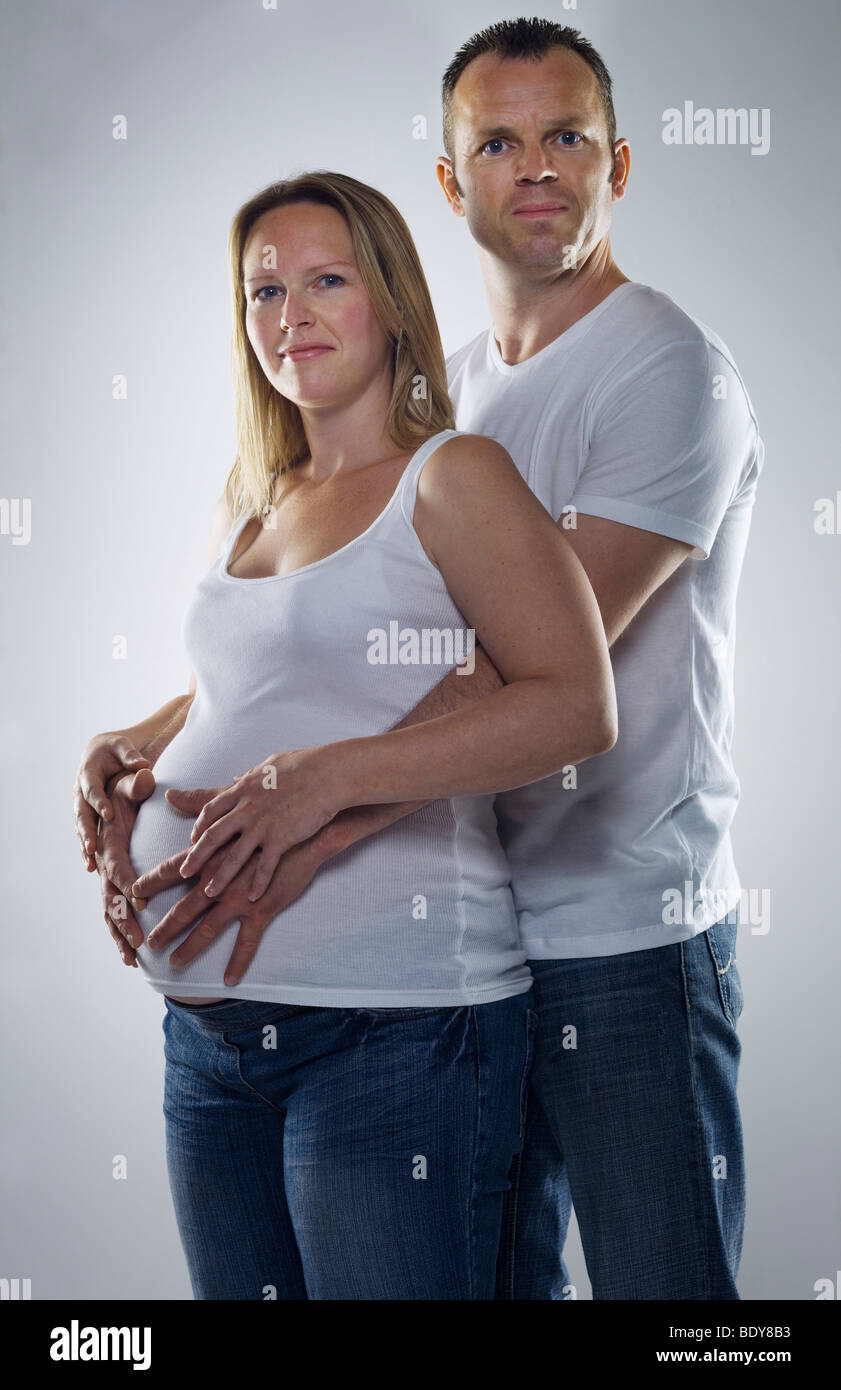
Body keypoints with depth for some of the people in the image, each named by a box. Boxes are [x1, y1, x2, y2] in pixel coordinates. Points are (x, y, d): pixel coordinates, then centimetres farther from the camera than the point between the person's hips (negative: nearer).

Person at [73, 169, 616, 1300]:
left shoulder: (453, 476, -5)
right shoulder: (244, 508, 16)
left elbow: (579, 707, -17)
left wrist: (328, 776, -23)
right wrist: (125, 751, 8)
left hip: (392, 1024, -7)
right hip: (205, 1024, 7)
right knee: (235, 1289, 16)